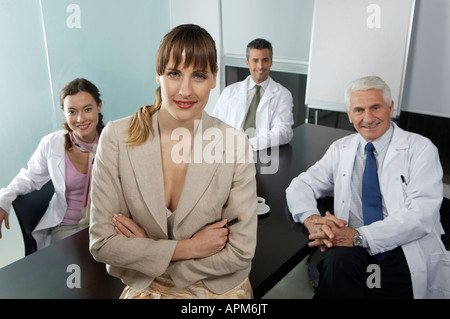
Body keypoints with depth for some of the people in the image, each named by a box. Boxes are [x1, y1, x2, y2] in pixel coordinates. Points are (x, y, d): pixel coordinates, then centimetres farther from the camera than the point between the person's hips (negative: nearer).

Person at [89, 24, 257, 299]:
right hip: (145, 287, 1)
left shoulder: (236, 145, -14)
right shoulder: (117, 137, -10)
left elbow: (241, 252, -11)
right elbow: (102, 242, -8)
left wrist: (145, 249, -11)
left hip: (219, 288, 0)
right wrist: (190, 248, -15)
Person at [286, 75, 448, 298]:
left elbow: (421, 215, -11)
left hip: (408, 253, -2)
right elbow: (300, 186, 9)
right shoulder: (341, 149, 12)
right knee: (337, 262, -33)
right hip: (355, 249, 3)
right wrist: (311, 219, -14)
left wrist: (359, 236, -23)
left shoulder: (420, 148, 1)